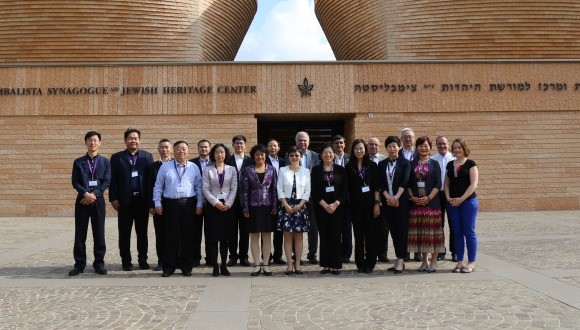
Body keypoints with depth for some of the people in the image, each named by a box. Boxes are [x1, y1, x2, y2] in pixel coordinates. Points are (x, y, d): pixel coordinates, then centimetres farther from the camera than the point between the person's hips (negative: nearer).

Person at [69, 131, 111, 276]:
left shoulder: (105, 161, 7)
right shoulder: (78, 162, 8)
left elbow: (107, 181, -1)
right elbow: (75, 182, 1)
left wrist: (94, 194, -13)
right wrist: (85, 193, -15)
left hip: (98, 200, 0)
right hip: (82, 200, 0)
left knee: (99, 233, 3)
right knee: (80, 234, 3)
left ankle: (99, 263, 11)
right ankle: (79, 264, 10)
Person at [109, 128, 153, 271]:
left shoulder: (147, 156, 6)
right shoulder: (116, 157, 4)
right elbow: (112, 180, 2)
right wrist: (113, 198, -5)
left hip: (142, 200, 1)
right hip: (124, 200, 0)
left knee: (142, 232, 8)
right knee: (124, 233, 6)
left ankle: (143, 259, 17)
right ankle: (126, 261, 15)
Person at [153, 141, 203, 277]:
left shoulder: (194, 167, 8)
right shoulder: (165, 167, 6)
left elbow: (199, 187, 7)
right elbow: (158, 186, 7)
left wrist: (199, 204, 1)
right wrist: (157, 203, 0)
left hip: (189, 204, 1)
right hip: (170, 204, -1)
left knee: (188, 236, 5)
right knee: (171, 236, 2)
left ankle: (186, 266, 14)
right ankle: (169, 266, 11)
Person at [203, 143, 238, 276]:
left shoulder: (232, 169, 7)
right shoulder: (207, 170, 3)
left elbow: (234, 189, 3)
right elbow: (205, 189, -3)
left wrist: (227, 204, -8)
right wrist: (216, 203, -12)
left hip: (227, 206, 1)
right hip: (212, 206, -1)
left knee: (225, 237, 5)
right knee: (213, 237, 0)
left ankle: (224, 265, 11)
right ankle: (215, 266, 6)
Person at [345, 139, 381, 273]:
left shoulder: (372, 165, 4)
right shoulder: (349, 167, 6)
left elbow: (376, 186, 1)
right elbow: (348, 188, 6)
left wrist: (377, 203, -5)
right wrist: (348, 204, 0)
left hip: (370, 203, 0)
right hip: (356, 204, 1)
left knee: (371, 234, 1)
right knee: (358, 234, 4)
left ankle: (370, 264, 9)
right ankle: (360, 264, 11)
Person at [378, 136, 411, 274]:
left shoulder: (405, 163, 2)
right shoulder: (382, 164, 12)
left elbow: (405, 181, -8)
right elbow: (380, 183, 5)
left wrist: (396, 197, -17)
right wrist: (388, 197, -9)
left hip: (401, 200, -3)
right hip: (387, 201, 4)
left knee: (402, 230, -5)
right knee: (393, 231, 6)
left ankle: (401, 260, -4)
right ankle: (399, 259, 12)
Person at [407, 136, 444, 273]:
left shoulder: (434, 164, 4)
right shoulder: (412, 164, 10)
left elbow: (438, 184, -2)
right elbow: (408, 183, 8)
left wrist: (428, 197, -13)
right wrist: (412, 197, -7)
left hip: (431, 201, -2)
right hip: (416, 202, 2)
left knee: (432, 229, -1)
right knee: (419, 230, 4)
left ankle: (434, 260, 7)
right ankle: (425, 260, 15)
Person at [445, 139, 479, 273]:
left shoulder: (470, 164, -2)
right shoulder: (450, 165, 13)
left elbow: (473, 184, -9)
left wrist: (461, 199, -15)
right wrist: (448, 197, -2)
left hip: (468, 201, -5)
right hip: (452, 203, 5)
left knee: (469, 232, -2)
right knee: (457, 232, 6)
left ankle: (471, 262, 4)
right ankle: (460, 262, 12)